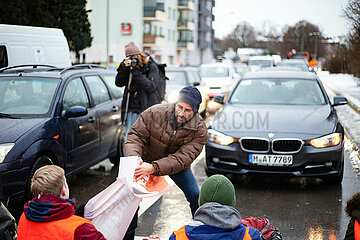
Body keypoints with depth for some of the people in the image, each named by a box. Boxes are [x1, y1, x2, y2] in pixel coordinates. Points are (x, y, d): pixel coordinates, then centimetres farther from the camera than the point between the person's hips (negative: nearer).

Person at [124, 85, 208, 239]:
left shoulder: (199, 130, -27)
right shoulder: (154, 113, -27)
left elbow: (181, 158, -35)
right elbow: (136, 135, -20)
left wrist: (154, 167, -50)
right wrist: (133, 157, -41)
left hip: (178, 166, 0)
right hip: (147, 160, 0)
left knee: (196, 197, -7)